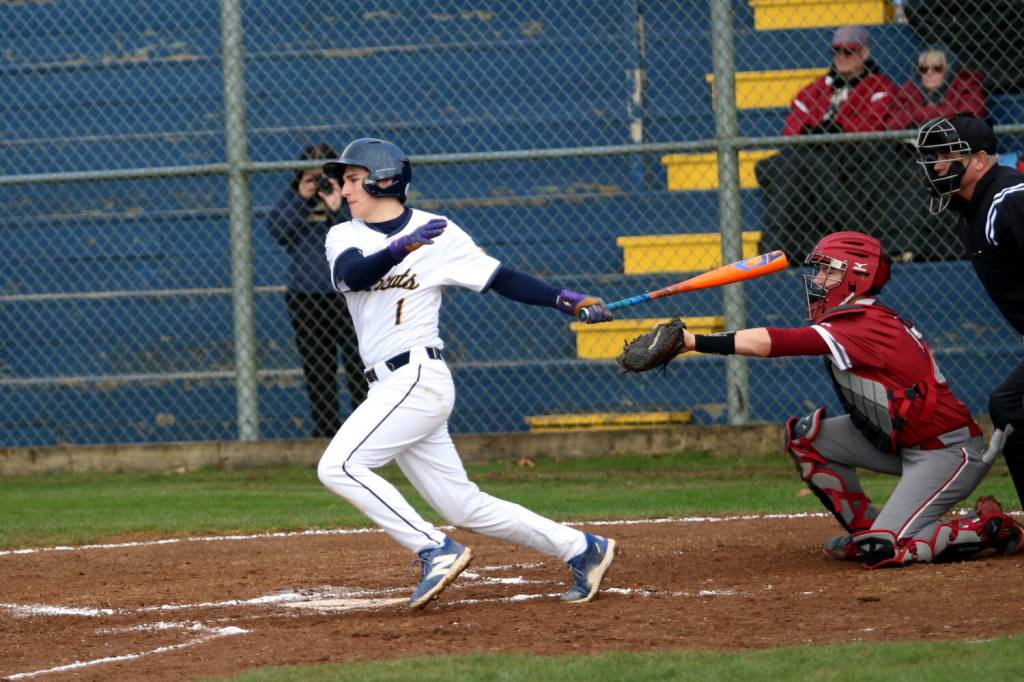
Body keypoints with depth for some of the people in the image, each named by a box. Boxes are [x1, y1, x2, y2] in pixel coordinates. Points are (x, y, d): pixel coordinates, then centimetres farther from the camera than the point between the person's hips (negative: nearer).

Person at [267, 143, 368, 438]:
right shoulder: (291, 196, 8)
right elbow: (277, 233, -4)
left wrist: (338, 209, -20)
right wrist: (300, 201, -11)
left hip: (348, 294, -3)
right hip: (304, 297, 3)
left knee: (358, 363, -8)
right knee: (316, 369, 8)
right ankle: (325, 429, 15)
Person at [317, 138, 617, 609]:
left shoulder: (438, 233, -2)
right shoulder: (344, 237, 10)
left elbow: (501, 279, 1)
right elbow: (354, 275, -12)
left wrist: (566, 300, -12)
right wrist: (400, 248, -32)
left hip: (418, 376, -6)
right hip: (390, 389, 6)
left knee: (339, 465, -20)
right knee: (464, 507, 7)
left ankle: (436, 551, -16)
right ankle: (581, 549, 16)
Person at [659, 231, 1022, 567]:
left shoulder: (864, 328, -25)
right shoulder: (865, 319, 7)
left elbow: (772, 343, -32)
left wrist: (694, 342, -37)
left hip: (948, 452, -10)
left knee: (883, 550, -20)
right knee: (803, 434, 3)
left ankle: (988, 528, -1)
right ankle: (865, 527, 13)